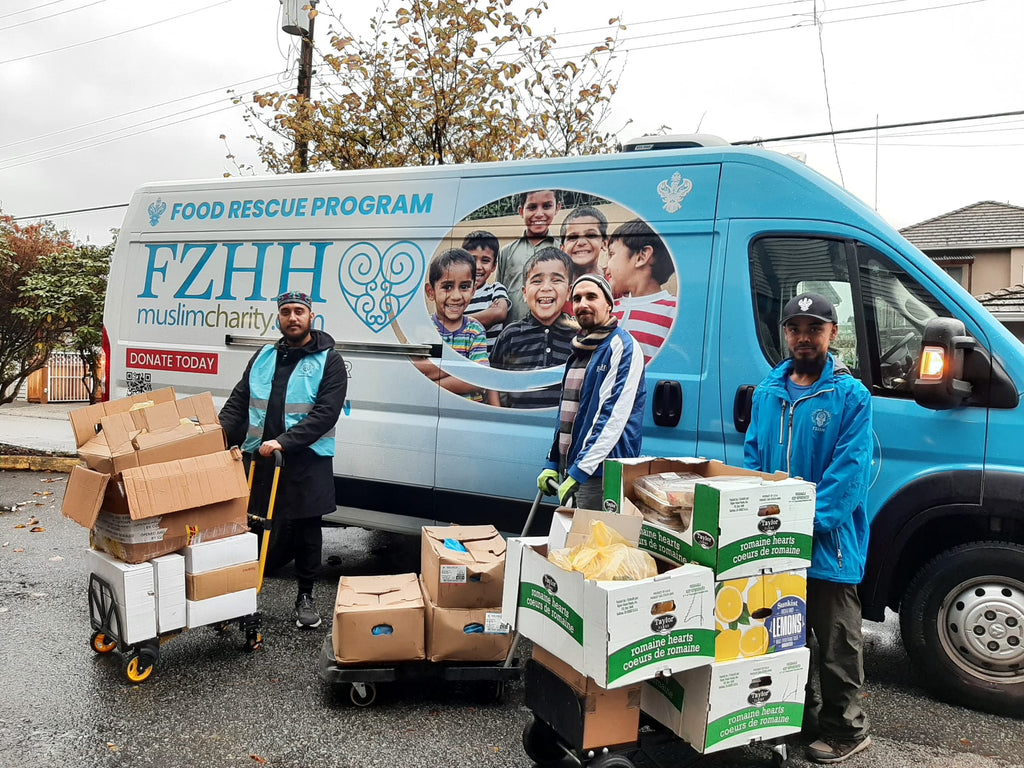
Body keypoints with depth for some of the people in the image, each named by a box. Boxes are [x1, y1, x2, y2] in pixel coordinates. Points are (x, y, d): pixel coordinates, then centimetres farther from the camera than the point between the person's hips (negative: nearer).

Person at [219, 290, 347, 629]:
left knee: (306, 530, 7)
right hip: (261, 459, 3)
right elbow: (238, 403, 11)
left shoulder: (329, 362, -3)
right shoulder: (263, 357, 12)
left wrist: (285, 441, -23)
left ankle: (305, 596, 22)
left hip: (307, 463, -3)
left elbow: (325, 413, -14)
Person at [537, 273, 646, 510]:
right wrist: (552, 463, 17)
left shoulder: (623, 348, -11)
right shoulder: (579, 351, 17)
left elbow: (613, 418, -20)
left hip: (601, 474, -9)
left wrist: (579, 472, -23)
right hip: (569, 469, 9)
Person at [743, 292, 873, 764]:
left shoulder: (851, 396, -8)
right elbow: (751, 458, 11)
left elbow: (851, 469, -15)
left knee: (835, 643, 7)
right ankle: (800, 713, 35)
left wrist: (810, 519, -23)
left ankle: (845, 729, 23)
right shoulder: (767, 392, 9)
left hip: (829, 544, -5)